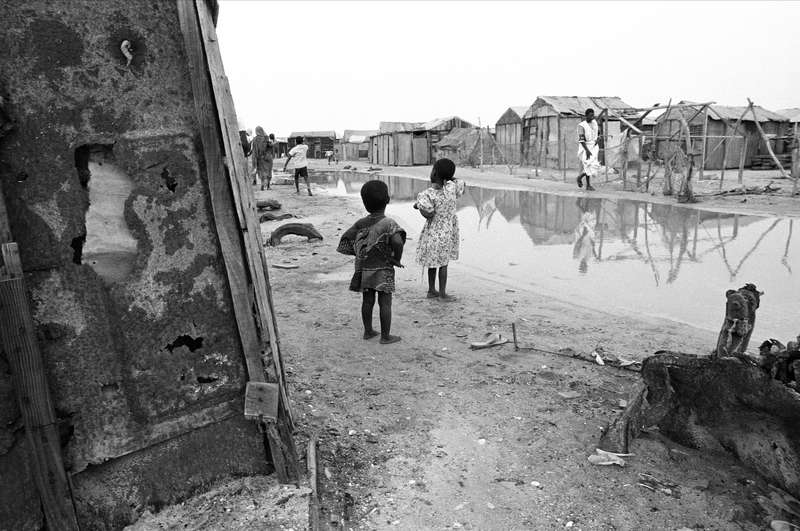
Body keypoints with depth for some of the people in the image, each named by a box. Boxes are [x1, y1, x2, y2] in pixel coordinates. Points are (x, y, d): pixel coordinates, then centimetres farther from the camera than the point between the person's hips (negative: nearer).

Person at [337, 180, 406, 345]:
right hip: (383, 270, -5)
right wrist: (397, 259, -14)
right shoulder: (389, 223, -14)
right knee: (385, 303, 4)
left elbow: (345, 239, 1)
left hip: (363, 269, 5)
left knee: (367, 301, 15)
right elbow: (398, 242, -30)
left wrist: (360, 254, 8)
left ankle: (368, 331, 27)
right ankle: (386, 336, 11)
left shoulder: (361, 223, 1)